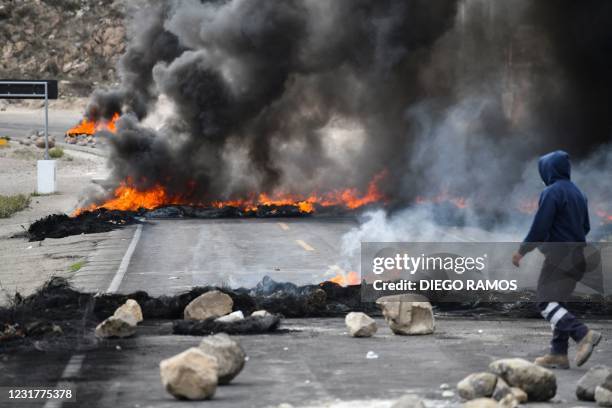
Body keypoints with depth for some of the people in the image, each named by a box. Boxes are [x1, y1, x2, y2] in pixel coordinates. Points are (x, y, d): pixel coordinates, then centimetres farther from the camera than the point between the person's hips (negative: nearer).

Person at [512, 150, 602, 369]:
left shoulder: (551, 193, -12)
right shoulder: (578, 193, 15)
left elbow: (539, 227, -16)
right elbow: (585, 226, 20)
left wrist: (522, 250, -6)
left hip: (558, 254, -9)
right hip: (578, 256, 9)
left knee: (546, 302, -10)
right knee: (557, 302, 13)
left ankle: (584, 334, -26)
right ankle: (558, 354, 9)